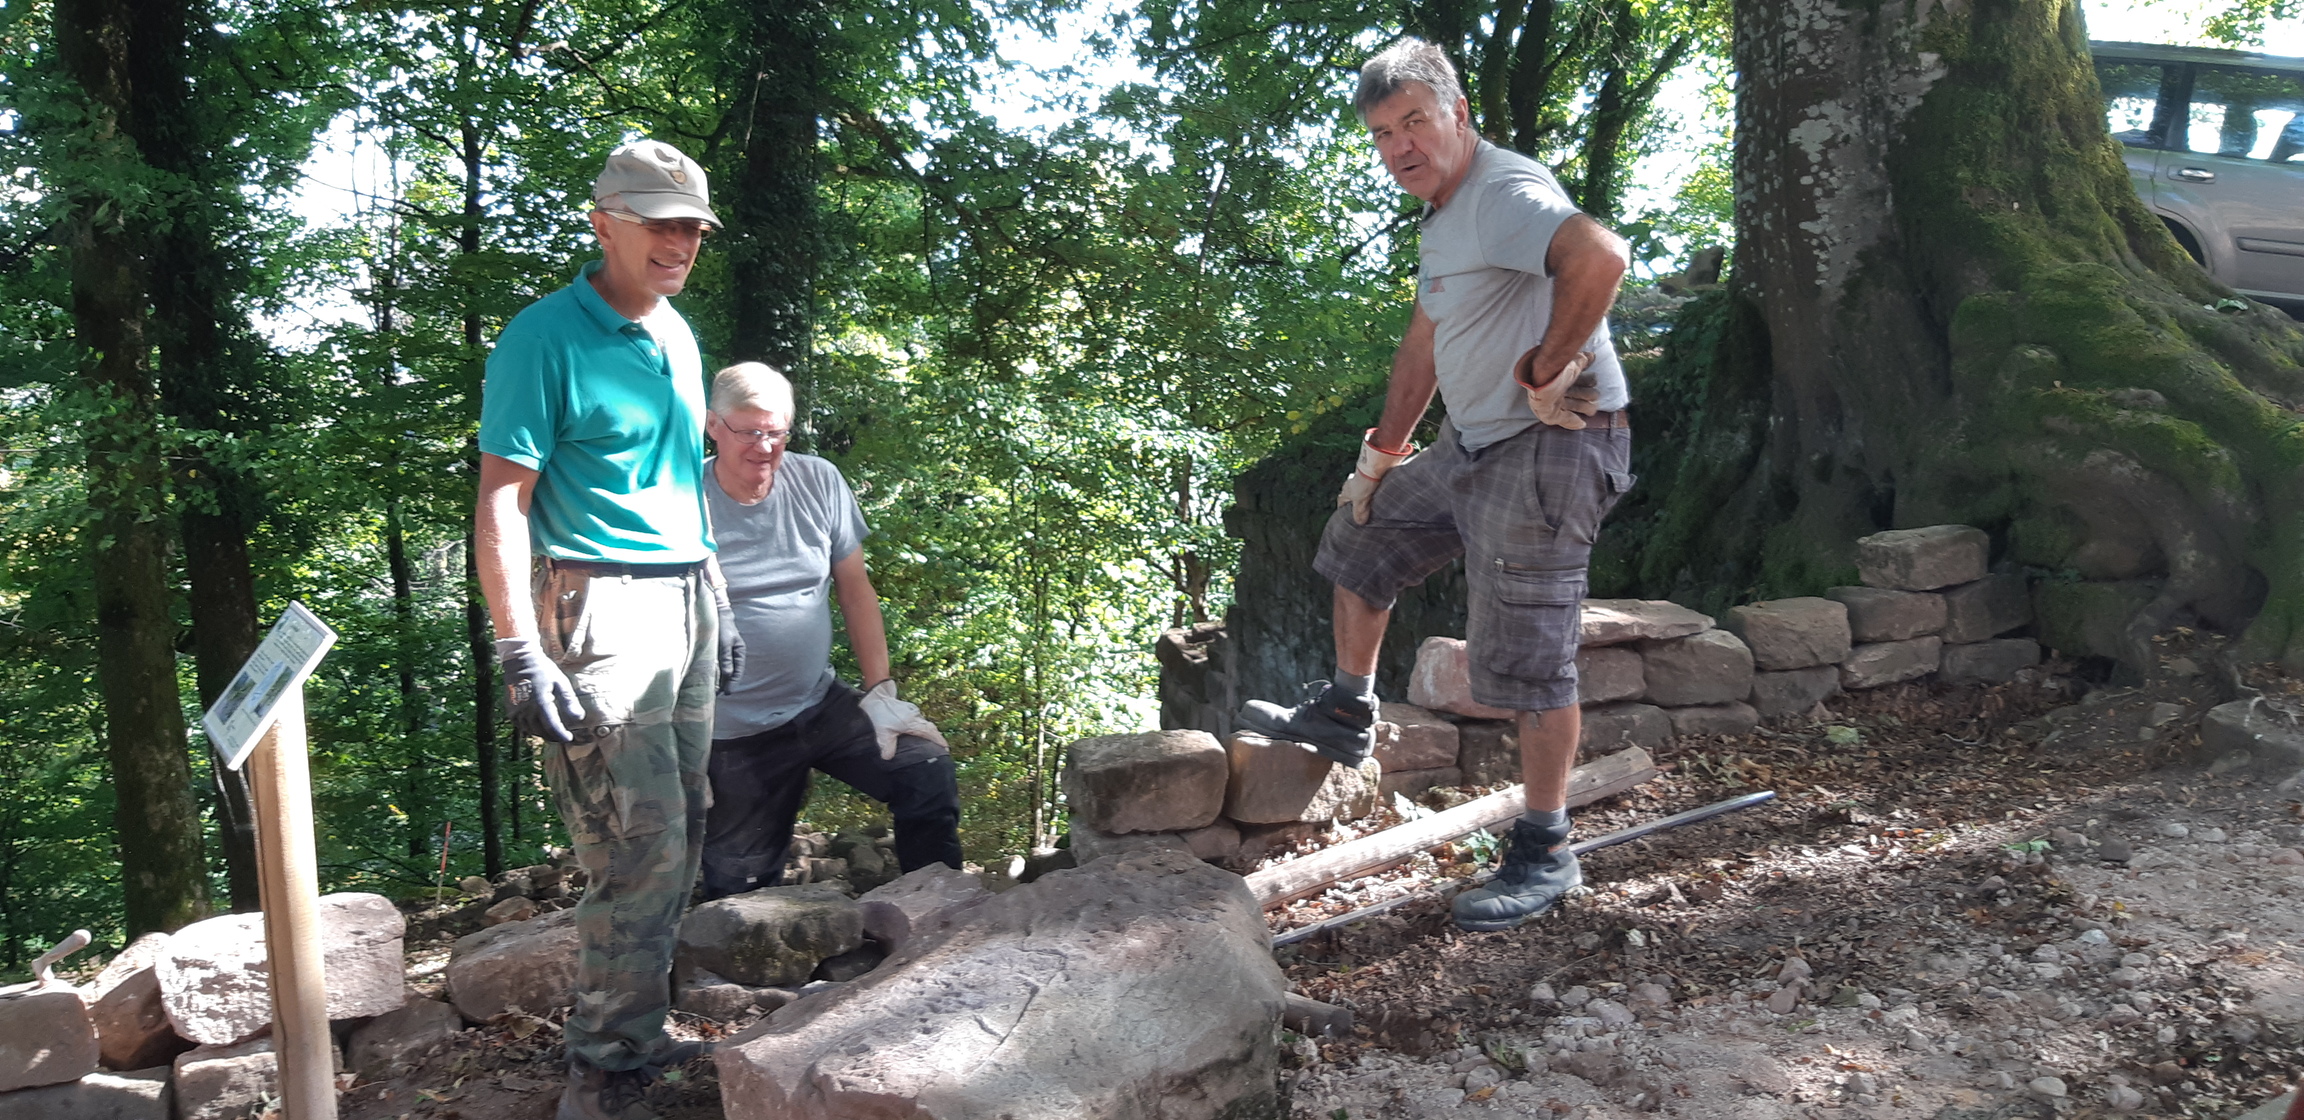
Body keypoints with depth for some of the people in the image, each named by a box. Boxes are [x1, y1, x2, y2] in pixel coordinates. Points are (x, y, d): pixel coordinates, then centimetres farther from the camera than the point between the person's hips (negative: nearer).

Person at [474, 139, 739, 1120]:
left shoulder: (677, 337, 14)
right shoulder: (545, 339, -10)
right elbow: (500, 503, -13)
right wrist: (521, 656, -19)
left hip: (683, 603, 8)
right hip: (602, 608, -8)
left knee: (677, 840, 10)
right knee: (641, 845, -9)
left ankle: (639, 1032, 23)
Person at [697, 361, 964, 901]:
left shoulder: (819, 482, 0)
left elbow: (855, 589, 5)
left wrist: (881, 693, -2)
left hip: (823, 704, 3)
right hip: (736, 735, -3)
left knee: (929, 773, -15)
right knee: (740, 893, 0)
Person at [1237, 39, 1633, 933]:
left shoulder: (1505, 194, -19)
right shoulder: (1444, 216, 15)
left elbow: (1601, 256, -40)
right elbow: (1424, 344, 24)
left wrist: (1545, 369, -29)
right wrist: (1386, 451, 26)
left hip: (1546, 452, -11)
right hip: (1472, 446, 11)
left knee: (1530, 663, -5)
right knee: (1361, 534, 24)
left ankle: (1545, 855, 8)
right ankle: (1347, 715, 38)